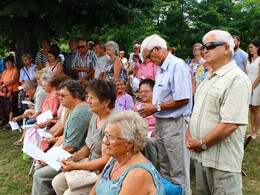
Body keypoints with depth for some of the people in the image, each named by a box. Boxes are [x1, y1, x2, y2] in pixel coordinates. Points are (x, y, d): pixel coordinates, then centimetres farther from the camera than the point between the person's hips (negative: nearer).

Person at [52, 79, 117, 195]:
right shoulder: (95, 116, 5)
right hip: (91, 165, 9)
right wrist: (73, 157, -3)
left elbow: (105, 161, -24)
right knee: (57, 182, 7)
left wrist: (75, 166, -18)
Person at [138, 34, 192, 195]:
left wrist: (156, 108, -14)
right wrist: (149, 107, 5)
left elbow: (183, 100, -21)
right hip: (160, 122, 9)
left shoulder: (178, 66, -15)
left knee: (178, 172, 1)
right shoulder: (161, 69, 14)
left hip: (175, 123, -9)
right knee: (165, 168, 20)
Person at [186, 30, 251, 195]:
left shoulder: (237, 79, -16)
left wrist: (202, 143, -16)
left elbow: (230, 124, -24)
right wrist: (189, 135, 3)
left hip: (222, 162, -8)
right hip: (201, 155, 8)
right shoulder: (210, 78, 14)